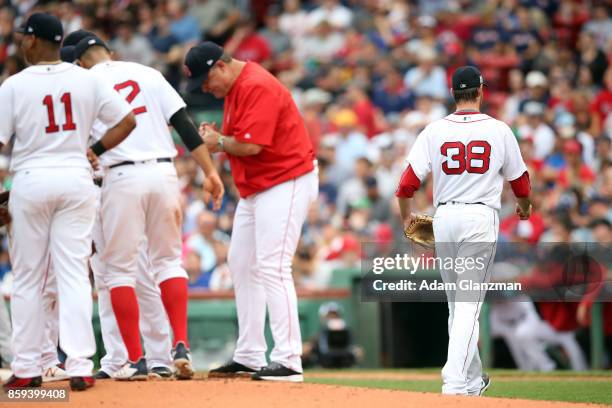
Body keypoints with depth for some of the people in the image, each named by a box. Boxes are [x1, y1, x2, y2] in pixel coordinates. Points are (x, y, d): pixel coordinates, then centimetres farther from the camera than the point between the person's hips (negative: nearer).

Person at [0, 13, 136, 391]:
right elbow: (128, 120, 0)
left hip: (31, 181, -2)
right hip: (76, 179, 2)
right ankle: (79, 365, -6)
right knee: (75, 276, 2)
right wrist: (96, 150, 8)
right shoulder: (87, 80, 1)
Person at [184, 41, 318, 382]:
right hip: (256, 186, 11)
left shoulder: (257, 87, -20)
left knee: (272, 268, -17)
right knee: (242, 265, 14)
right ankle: (249, 357, 20)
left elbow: (252, 145, -25)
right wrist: (215, 138, -1)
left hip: (287, 183, -11)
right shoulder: (234, 88, 13)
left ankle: (288, 362, -19)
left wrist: (219, 143, -9)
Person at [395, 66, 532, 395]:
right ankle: (455, 381, -18)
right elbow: (519, 181, 9)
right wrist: (524, 207, 31)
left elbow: (407, 184, -4)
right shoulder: (499, 130, -1)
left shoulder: (434, 131, 0)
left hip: (444, 217, 2)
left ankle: (473, 380, 25)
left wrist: (406, 217, 15)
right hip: (481, 218, -2)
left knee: (457, 303, 16)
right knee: (469, 304, -4)